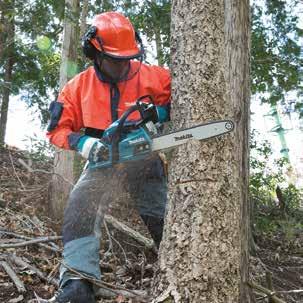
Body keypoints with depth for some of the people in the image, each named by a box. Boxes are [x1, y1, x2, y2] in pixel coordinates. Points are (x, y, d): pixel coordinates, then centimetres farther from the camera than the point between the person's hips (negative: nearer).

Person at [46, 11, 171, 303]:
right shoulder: (78, 87, -1)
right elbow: (57, 129, 1)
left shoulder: (151, 76, -6)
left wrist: (158, 113, -19)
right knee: (80, 209, -23)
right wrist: (82, 142, -20)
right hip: (104, 164, 0)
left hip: (144, 161, 0)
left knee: (163, 218, 2)